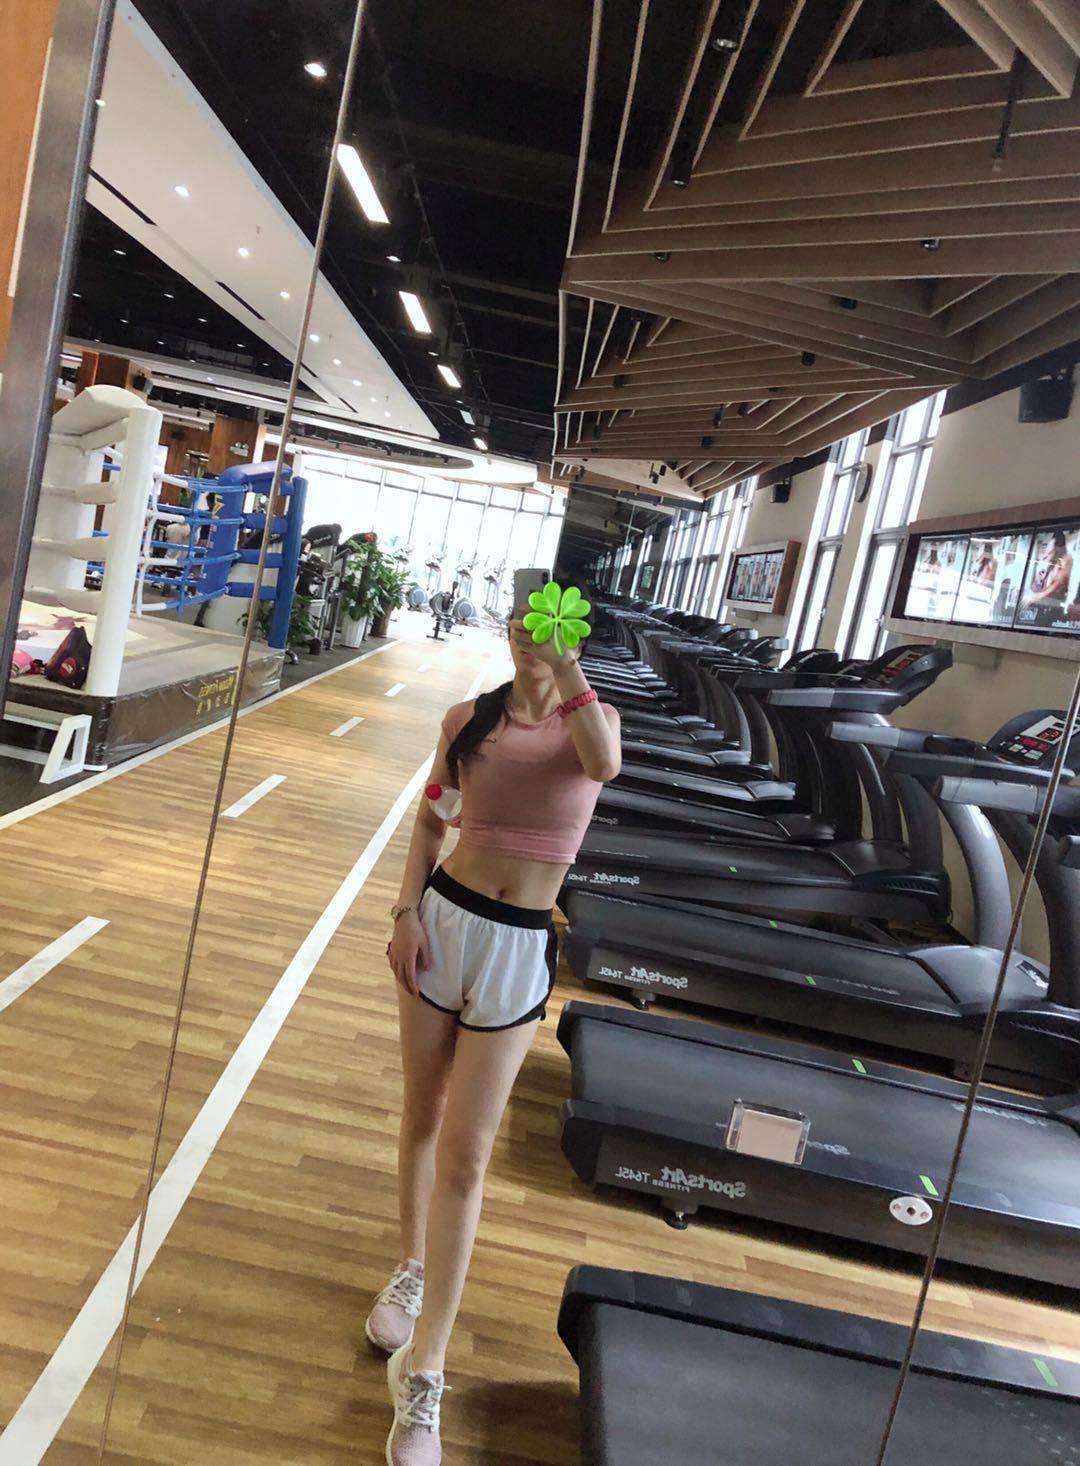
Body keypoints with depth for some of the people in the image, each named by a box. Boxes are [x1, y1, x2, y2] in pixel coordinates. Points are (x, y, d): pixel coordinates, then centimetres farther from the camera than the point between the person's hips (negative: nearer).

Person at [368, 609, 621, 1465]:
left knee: (466, 1154, 0)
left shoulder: (591, 720, -4)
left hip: (518, 946, -2)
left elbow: (605, 765, -29)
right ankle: (413, 1271, 43)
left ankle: (422, 1375, 12)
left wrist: (565, 663, -29)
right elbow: (430, 819, 8)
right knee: (423, 1114, 18)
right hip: (443, 919, 3)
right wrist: (407, 910, -3)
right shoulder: (469, 718, 2)